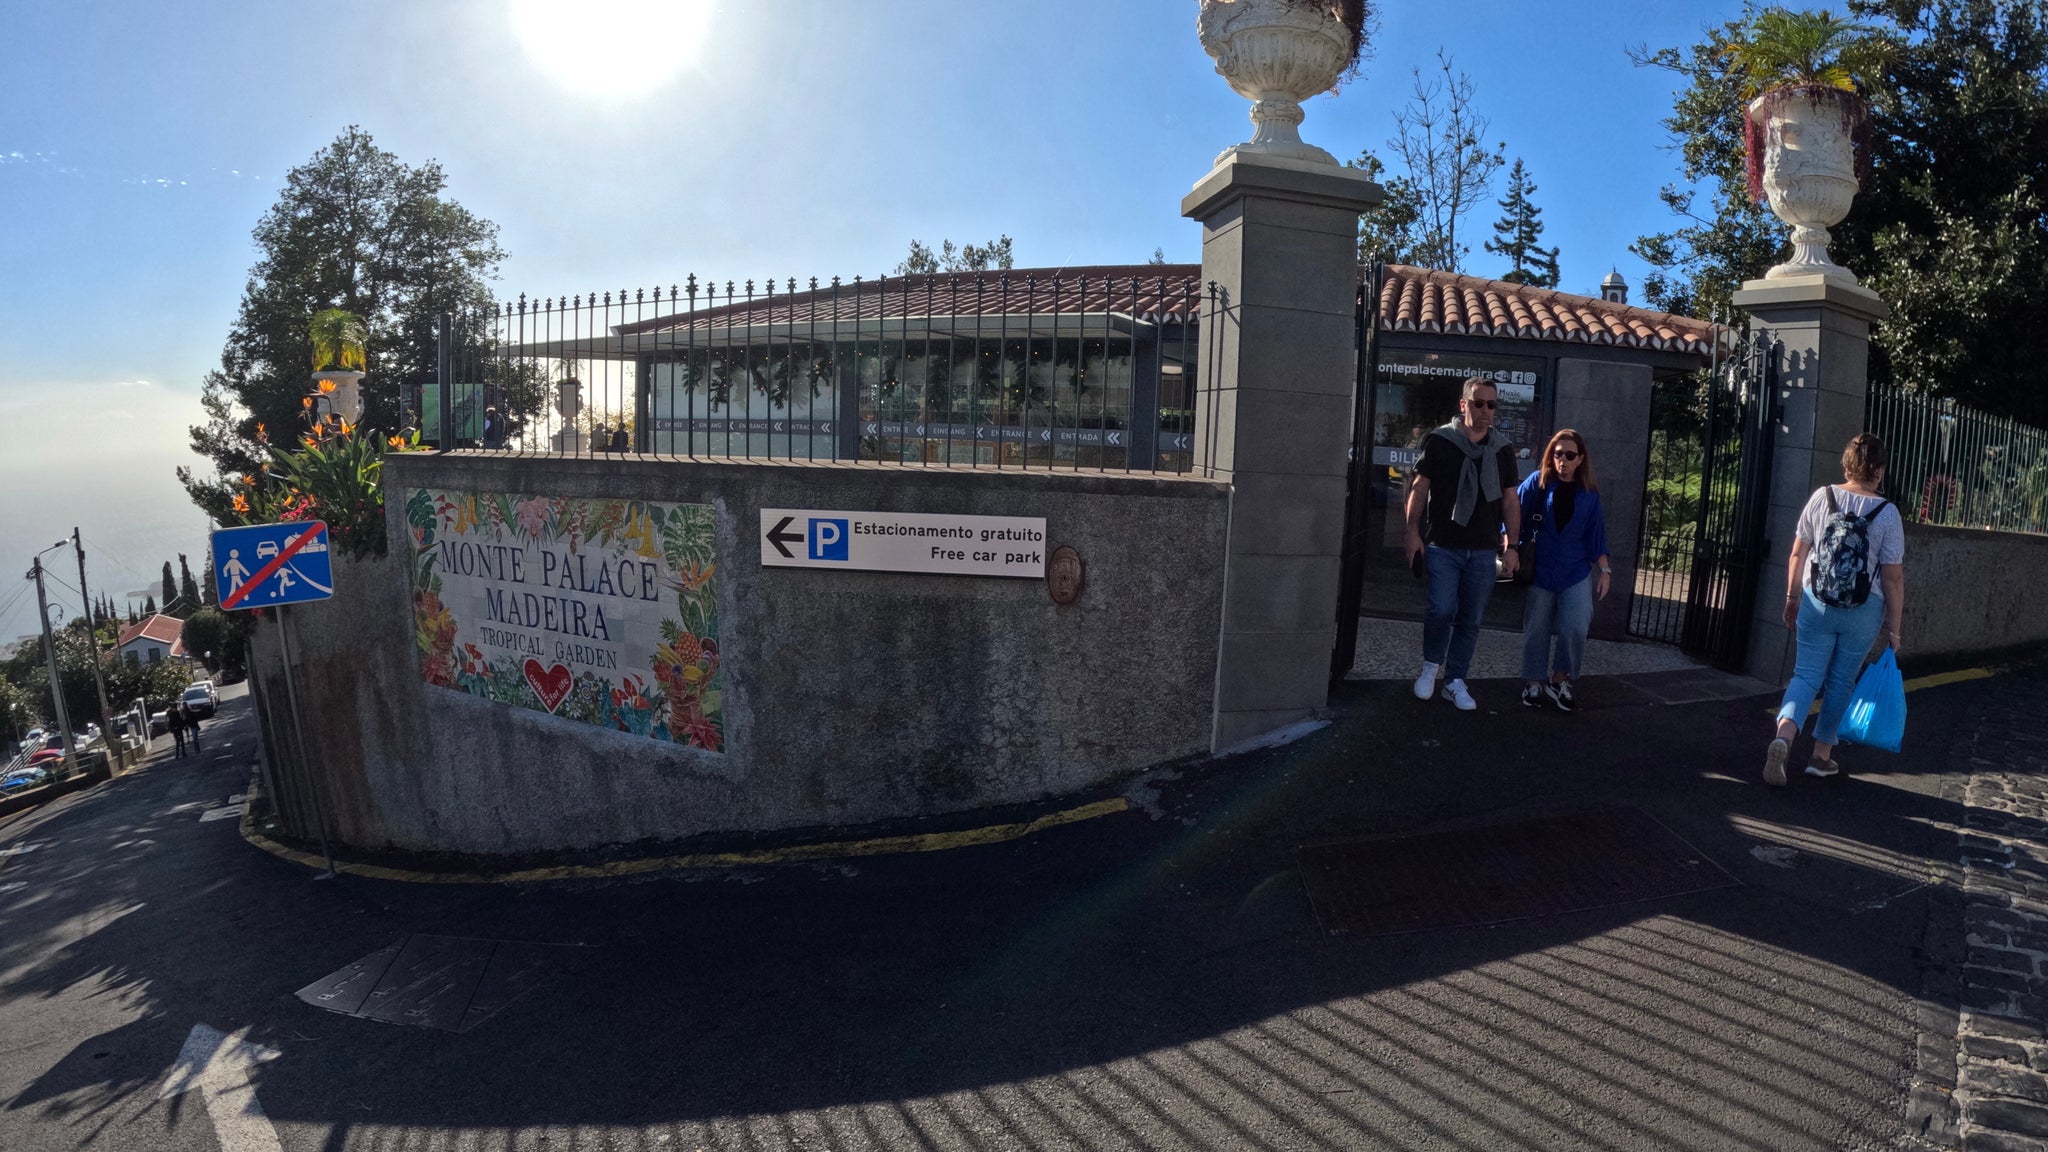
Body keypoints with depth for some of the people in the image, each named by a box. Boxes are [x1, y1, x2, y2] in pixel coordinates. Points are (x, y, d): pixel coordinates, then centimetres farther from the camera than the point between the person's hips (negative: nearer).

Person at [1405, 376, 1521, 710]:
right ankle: (1431, 665, 14)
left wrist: (1511, 545, 7)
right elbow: (1419, 487, 0)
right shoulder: (1439, 441, -1)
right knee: (1442, 609, -13)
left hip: (1484, 550, 3)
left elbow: (1510, 500, 12)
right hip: (1443, 545, -3)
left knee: (1471, 619, 5)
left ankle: (1455, 681, 17)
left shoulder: (1503, 449, 9)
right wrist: (1413, 531, -7)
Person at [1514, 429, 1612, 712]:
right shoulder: (1537, 482, -1)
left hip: (1576, 573, 1)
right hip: (1539, 570, -1)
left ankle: (1559, 682, 11)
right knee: (1536, 631, 4)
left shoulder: (1590, 493, 5)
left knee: (1575, 630, -9)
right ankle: (1533, 685, 18)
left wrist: (1604, 570, 3)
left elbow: (1596, 536, 7)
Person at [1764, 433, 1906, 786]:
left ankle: (1783, 736, -21)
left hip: (1816, 604, 1)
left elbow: (1798, 554, 0)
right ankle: (1822, 755, 21)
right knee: (1840, 682, 13)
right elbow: (1893, 577, -6)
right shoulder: (1887, 513, -8)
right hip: (1864, 612, -1)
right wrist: (1893, 627, 2)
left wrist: (1792, 597, 12)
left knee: (1807, 675, 4)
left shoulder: (1822, 497, -4)